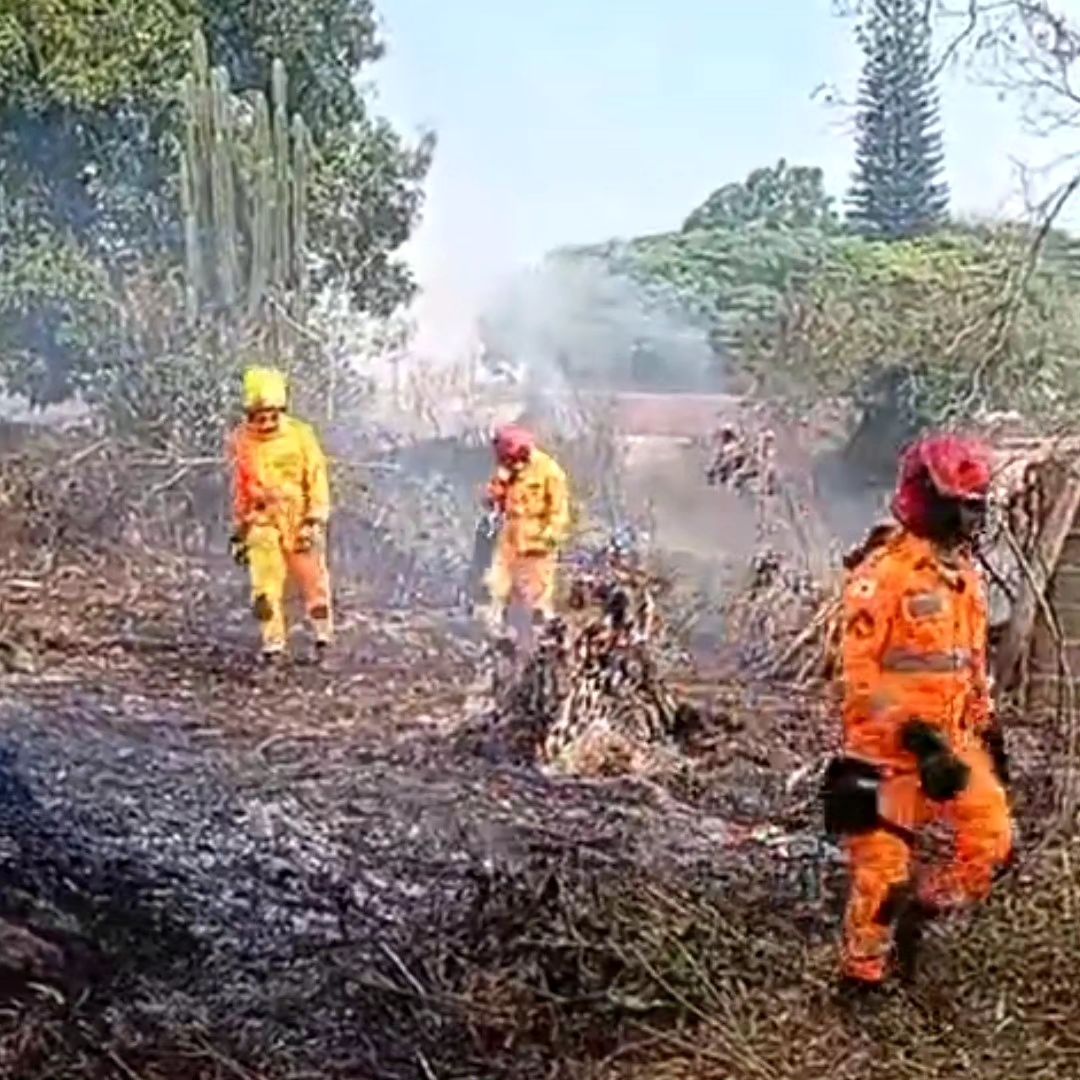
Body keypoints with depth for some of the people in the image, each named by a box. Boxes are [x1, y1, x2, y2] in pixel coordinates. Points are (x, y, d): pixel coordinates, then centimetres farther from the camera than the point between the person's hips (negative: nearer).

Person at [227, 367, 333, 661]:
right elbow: (239, 489, 13)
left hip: (299, 521, -2)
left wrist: (315, 520, -11)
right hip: (262, 523, 2)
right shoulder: (241, 441, 3)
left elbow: (317, 481, -3)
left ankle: (323, 631, 22)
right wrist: (239, 531, 14)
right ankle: (272, 642, 5)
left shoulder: (300, 436, -6)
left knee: (312, 580, 3)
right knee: (265, 586, -5)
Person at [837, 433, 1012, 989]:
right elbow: (860, 669, -19)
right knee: (883, 864, 1)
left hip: (952, 739, 8)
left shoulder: (962, 569, 11)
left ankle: (918, 910, 25)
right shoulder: (885, 570, -16)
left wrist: (988, 729, 20)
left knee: (993, 842, 3)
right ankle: (862, 973, 19)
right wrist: (917, 737, -24)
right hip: (891, 745, -8)